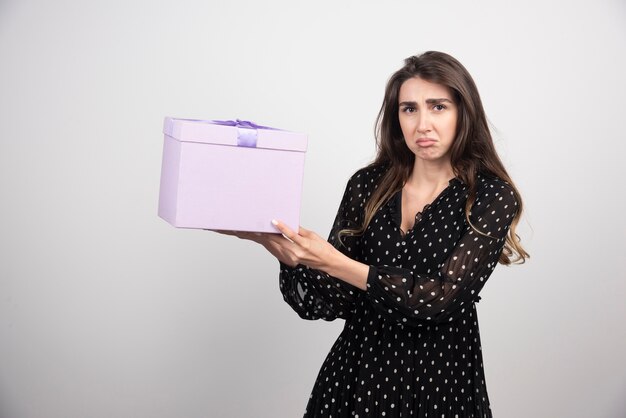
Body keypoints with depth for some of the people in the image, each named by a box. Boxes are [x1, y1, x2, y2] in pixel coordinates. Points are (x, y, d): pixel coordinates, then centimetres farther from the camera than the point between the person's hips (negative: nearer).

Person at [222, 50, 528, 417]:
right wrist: (279, 246, -21)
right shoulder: (367, 185, -2)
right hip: (357, 370, 3)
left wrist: (334, 263, -26)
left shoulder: (492, 198, -11)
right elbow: (329, 302, -4)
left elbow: (441, 296, -20)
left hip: (439, 378, -3)